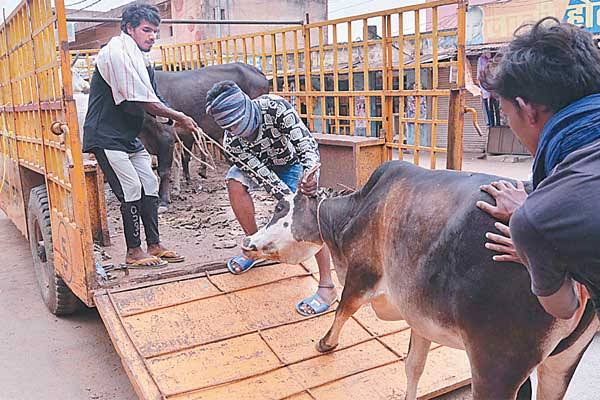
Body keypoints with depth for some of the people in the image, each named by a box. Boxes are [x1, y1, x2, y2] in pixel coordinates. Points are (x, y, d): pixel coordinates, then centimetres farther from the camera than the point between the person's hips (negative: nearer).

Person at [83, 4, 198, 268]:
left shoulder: (140, 58, 13)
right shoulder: (117, 52, -16)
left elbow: (150, 101, 9)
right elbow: (142, 101, -22)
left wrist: (175, 119, -6)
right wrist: (178, 117, -14)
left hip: (129, 136, 9)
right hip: (106, 136, -9)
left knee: (150, 186, 7)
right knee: (132, 191, -9)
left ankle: (154, 246, 17)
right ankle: (134, 253, 4)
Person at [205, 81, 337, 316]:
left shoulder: (275, 107, -37)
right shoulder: (232, 142, -26)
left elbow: (307, 143, -40)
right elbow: (263, 176, -26)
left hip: (294, 162, -4)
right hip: (263, 164, 4)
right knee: (235, 181, -21)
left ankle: (327, 286, -22)